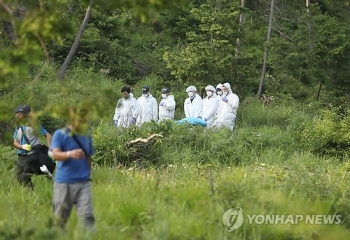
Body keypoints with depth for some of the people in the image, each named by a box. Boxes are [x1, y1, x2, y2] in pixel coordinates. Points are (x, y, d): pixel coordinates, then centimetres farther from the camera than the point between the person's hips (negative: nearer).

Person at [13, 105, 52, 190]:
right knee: (19, 179, 4)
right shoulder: (18, 128, 14)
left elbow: (48, 135, -4)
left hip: (32, 155, -7)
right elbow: (15, 143, 8)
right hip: (21, 156, 7)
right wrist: (22, 146, -14)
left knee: (25, 178, -16)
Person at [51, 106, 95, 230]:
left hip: (83, 183, 3)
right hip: (63, 182, -3)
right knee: (59, 218, 5)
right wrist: (70, 154, -34)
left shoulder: (87, 137, 12)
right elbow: (55, 154, -15)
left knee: (87, 215, -10)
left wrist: (88, 173, 13)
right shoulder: (60, 134, -2)